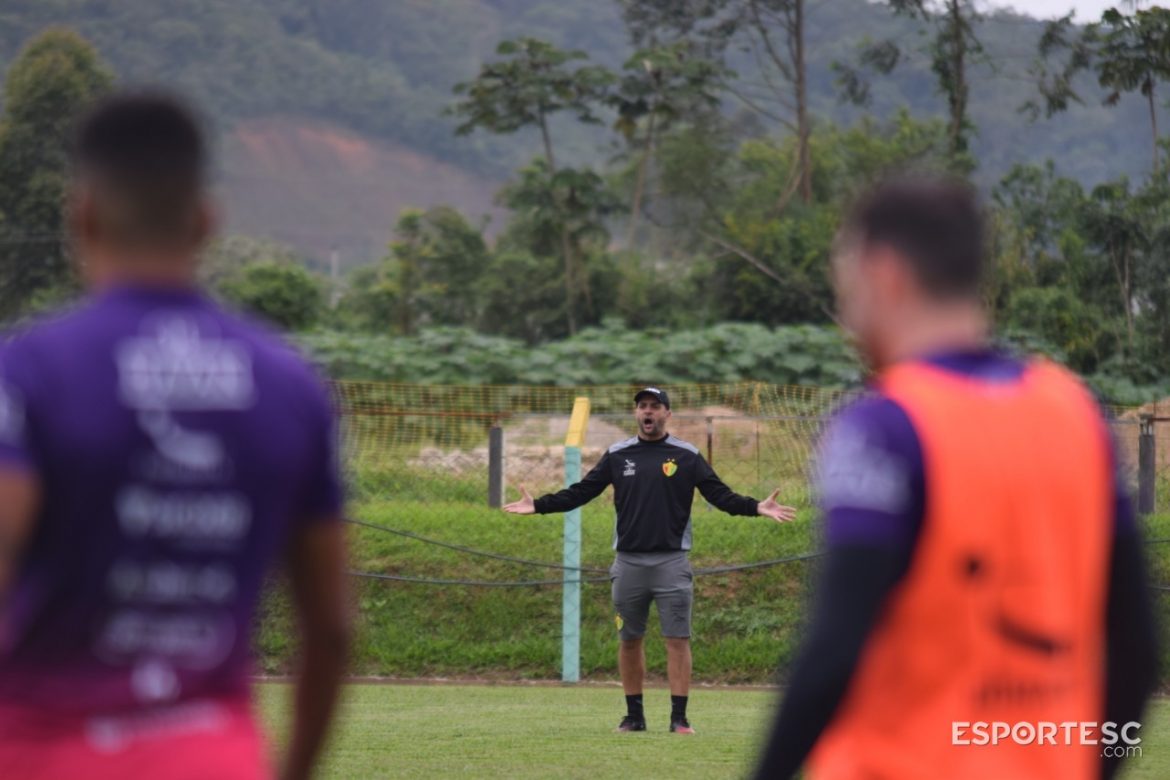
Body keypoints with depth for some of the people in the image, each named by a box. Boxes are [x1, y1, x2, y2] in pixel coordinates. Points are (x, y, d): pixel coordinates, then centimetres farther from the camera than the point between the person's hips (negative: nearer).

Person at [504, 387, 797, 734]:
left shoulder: (687, 456, 3)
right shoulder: (617, 455, 8)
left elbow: (719, 494, -2)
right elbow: (580, 492, 7)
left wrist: (756, 507, -17)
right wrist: (538, 506, -2)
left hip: (672, 561, -2)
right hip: (628, 562, 2)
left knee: (678, 639, -7)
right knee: (629, 640, 6)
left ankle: (679, 718, -4)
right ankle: (634, 715, 16)